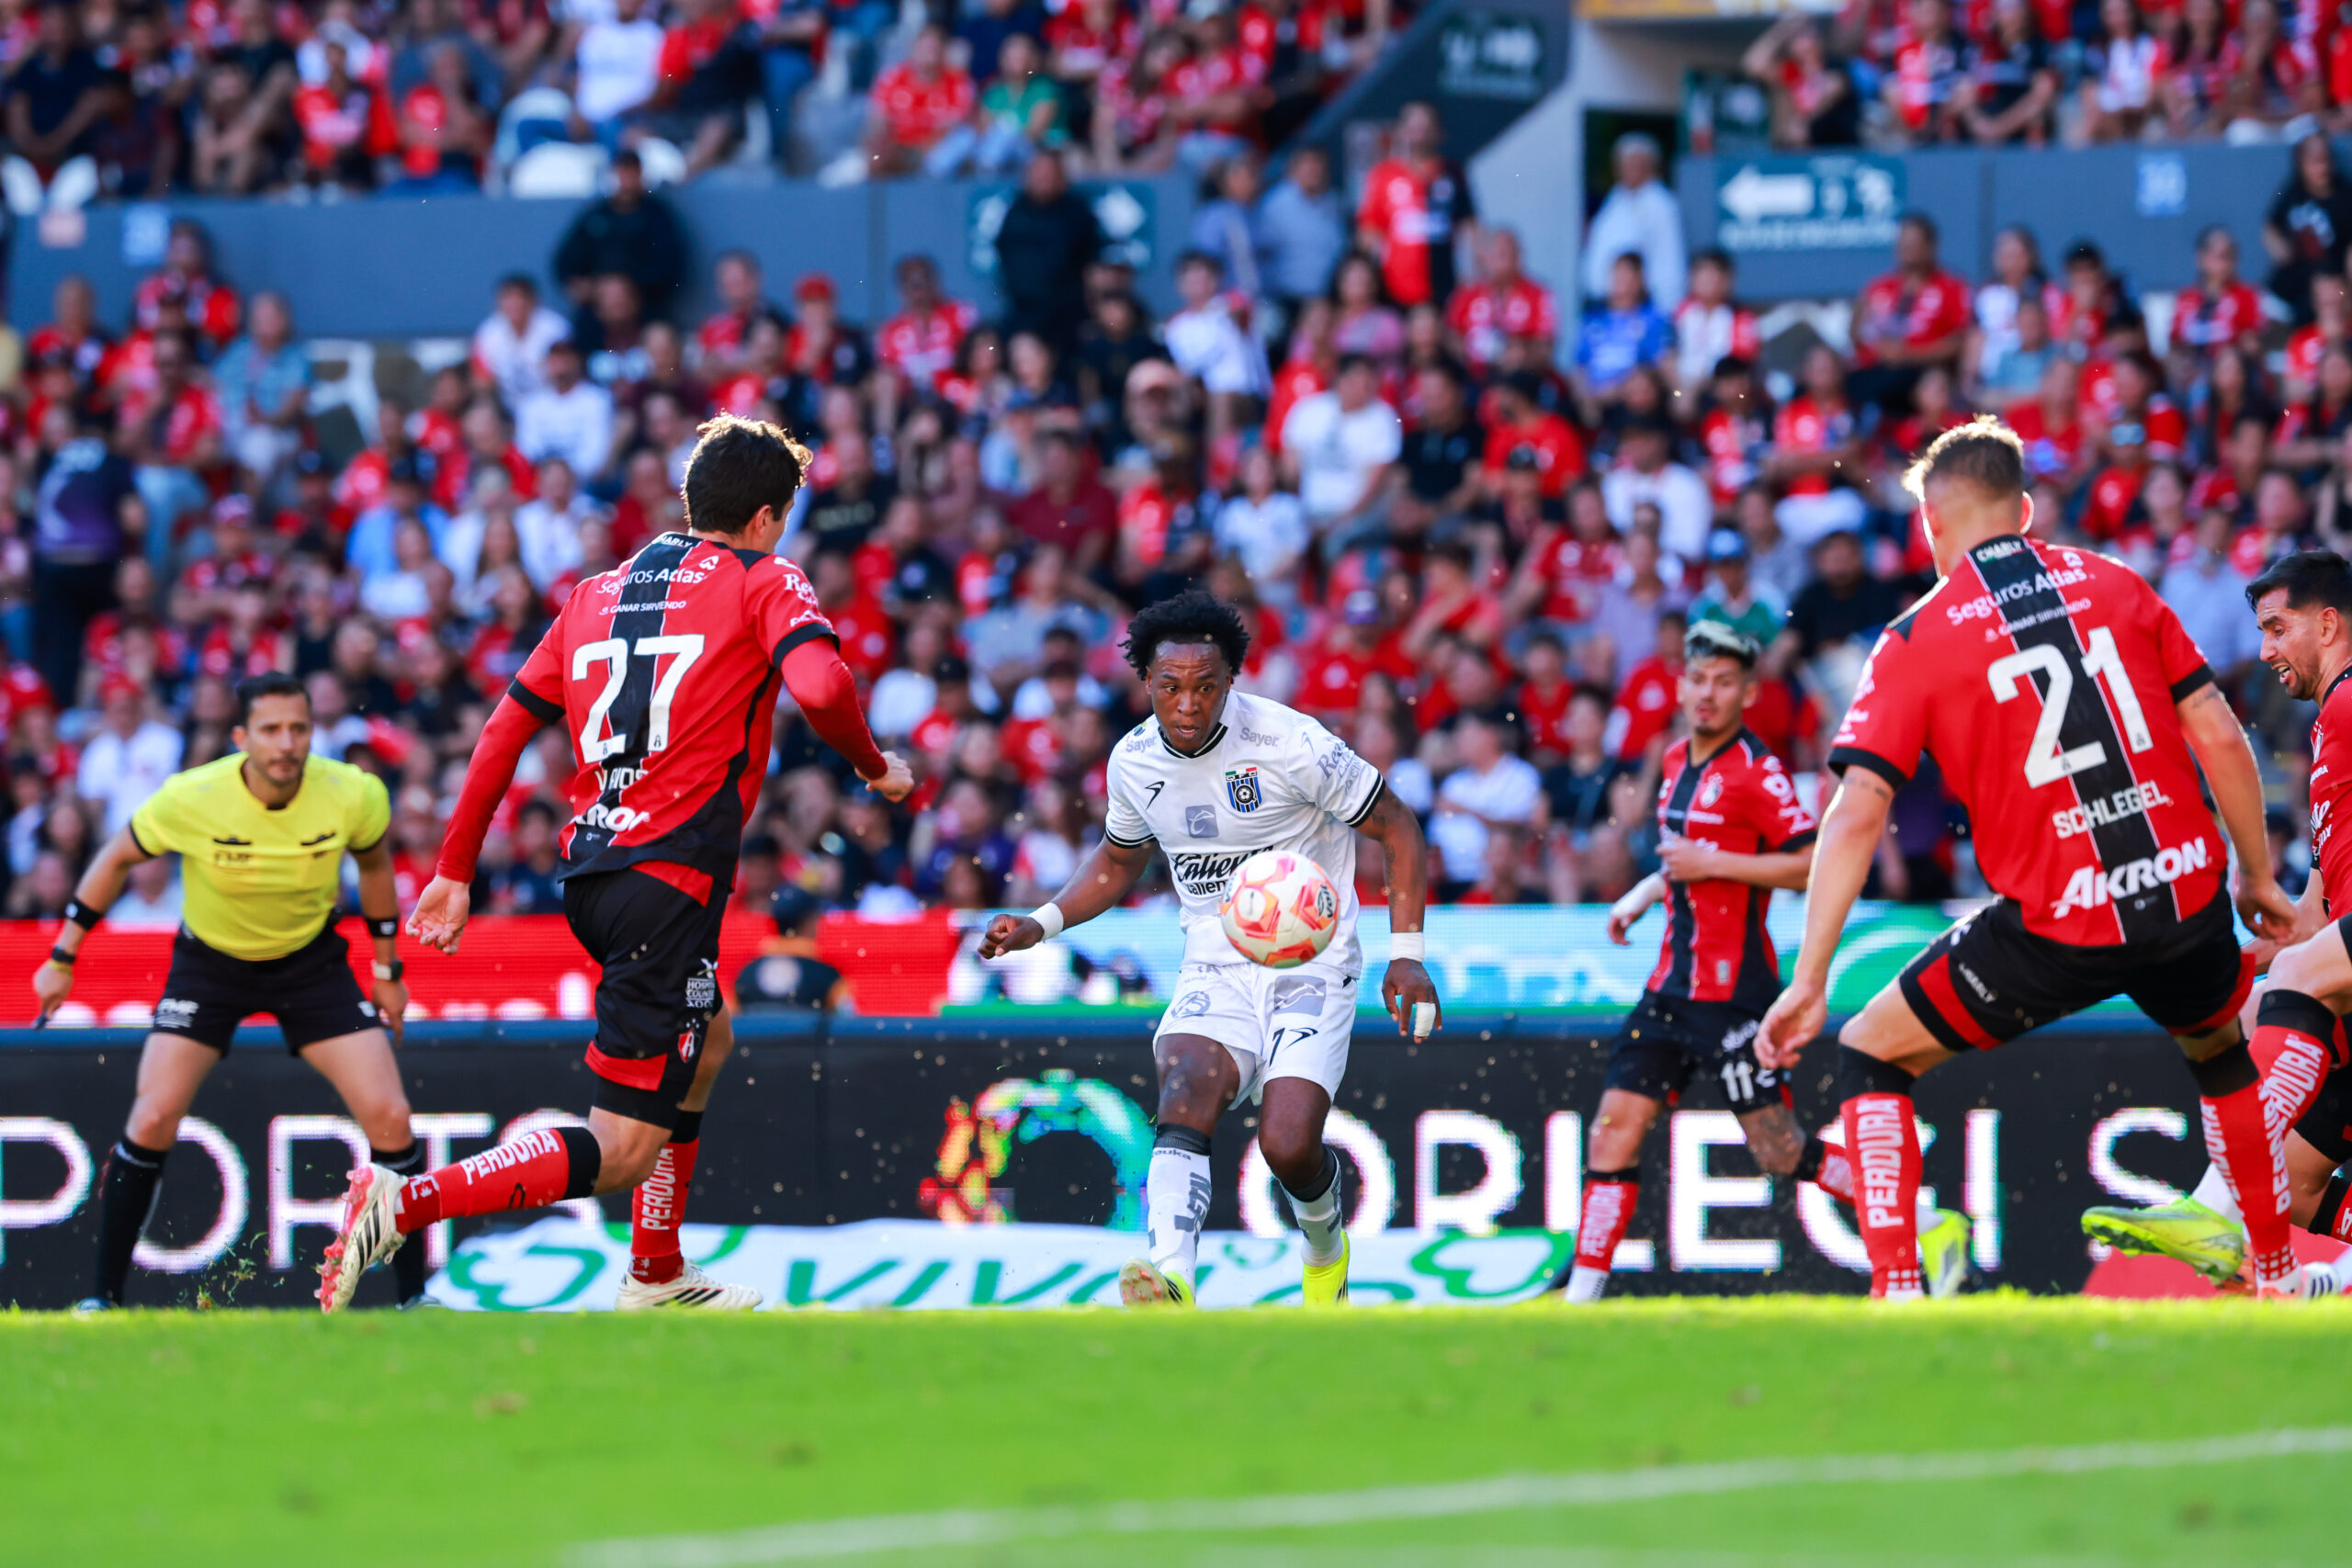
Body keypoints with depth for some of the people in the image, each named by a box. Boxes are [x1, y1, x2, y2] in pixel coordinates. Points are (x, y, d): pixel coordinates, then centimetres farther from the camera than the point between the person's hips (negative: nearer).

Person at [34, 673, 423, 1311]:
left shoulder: (353, 796, -22)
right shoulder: (190, 800, -26)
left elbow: (375, 863, 2)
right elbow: (117, 858, -7)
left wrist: (387, 970, 8)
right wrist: (63, 958, -2)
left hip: (312, 959, 1)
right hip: (209, 960, -1)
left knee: (389, 1116, -10)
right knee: (152, 1122, -14)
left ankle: (413, 1294, 4)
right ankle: (104, 1295, -1)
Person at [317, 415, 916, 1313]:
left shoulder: (597, 594, 18)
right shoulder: (763, 584, 1)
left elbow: (505, 727, 15)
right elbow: (820, 686, -19)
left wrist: (455, 871, 18)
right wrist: (875, 768, -1)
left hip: (590, 869, 8)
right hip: (671, 878, -8)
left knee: (707, 1044, 33)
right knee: (623, 1151, -9)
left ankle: (655, 1276, 36)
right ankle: (406, 1202, -24)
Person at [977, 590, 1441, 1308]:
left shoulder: (1292, 744, -16)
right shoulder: (1134, 762, 0)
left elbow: (1397, 829, -5)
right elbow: (1118, 861, 21)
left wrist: (1406, 953, -12)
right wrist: (1041, 923, 5)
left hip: (1311, 968, -3)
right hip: (1213, 971, 3)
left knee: (1288, 1146, -17)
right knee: (1185, 1095, -27)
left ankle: (1326, 1246, 20)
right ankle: (1172, 1285, -46)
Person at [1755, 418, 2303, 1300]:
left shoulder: (1915, 641, 0)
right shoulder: (2116, 585, 9)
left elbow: (1857, 814, -7)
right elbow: (2220, 739, 7)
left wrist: (1809, 982, -6)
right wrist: (2258, 877, 18)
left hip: (2058, 929, -4)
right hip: (2186, 897, 4)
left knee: (1872, 1055, 13)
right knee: (2223, 1053, 34)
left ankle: (1896, 1294, 0)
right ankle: (2280, 1283, 37)